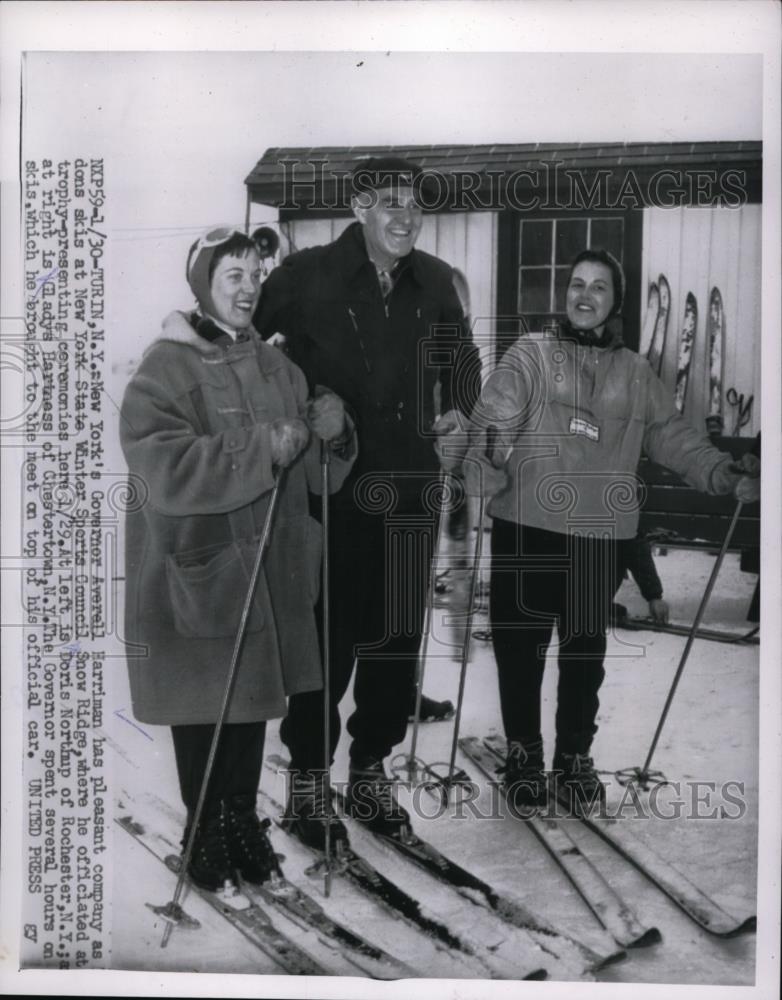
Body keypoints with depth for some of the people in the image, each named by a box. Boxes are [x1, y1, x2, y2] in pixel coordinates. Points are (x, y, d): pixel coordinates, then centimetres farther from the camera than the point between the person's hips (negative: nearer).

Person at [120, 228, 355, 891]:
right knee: (203, 704, 6)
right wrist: (263, 450, -24)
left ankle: (244, 817, 33)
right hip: (197, 571, -5)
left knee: (256, 694, 14)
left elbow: (318, 473, 10)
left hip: (273, 569, 5)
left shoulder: (276, 366, 9)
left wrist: (332, 433, -12)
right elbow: (164, 468, -23)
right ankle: (206, 829, 27)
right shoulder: (166, 369, -9)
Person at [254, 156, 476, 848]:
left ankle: (371, 770, 27)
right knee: (329, 634, 1)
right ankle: (309, 778, 20)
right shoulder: (308, 275, -7)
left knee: (399, 634, 9)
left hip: (411, 485, 5)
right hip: (330, 486, -4)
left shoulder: (434, 281, 7)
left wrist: (455, 406, 14)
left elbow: (456, 348, 27)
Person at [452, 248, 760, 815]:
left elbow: (674, 437, 9)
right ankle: (524, 753, 24)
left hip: (600, 534, 2)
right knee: (520, 645, 5)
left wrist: (727, 476, -4)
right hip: (526, 527, -2)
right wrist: (484, 469, -29)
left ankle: (575, 758, 29)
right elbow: (494, 419, -10)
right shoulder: (529, 357, 2)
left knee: (586, 651, 11)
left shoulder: (636, 375, 11)